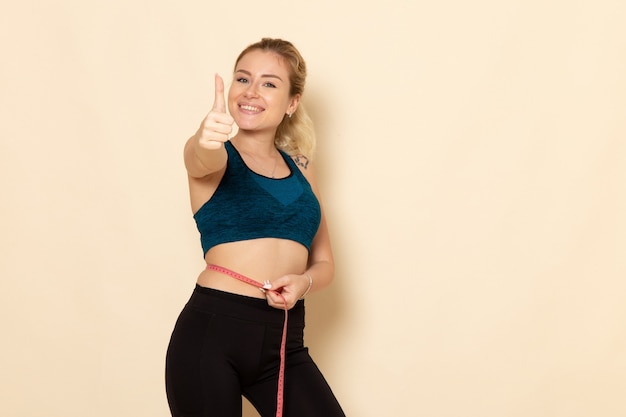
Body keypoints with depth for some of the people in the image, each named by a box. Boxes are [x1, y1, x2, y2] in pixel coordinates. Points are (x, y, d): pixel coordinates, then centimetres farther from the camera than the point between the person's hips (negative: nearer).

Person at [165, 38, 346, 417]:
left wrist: (303, 281, -6)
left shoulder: (300, 168, 13)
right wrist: (206, 140, -48)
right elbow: (201, 158, -25)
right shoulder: (218, 158, 0)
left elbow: (324, 263, 17)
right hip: (211, 332, -4)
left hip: (283, 341, 4)